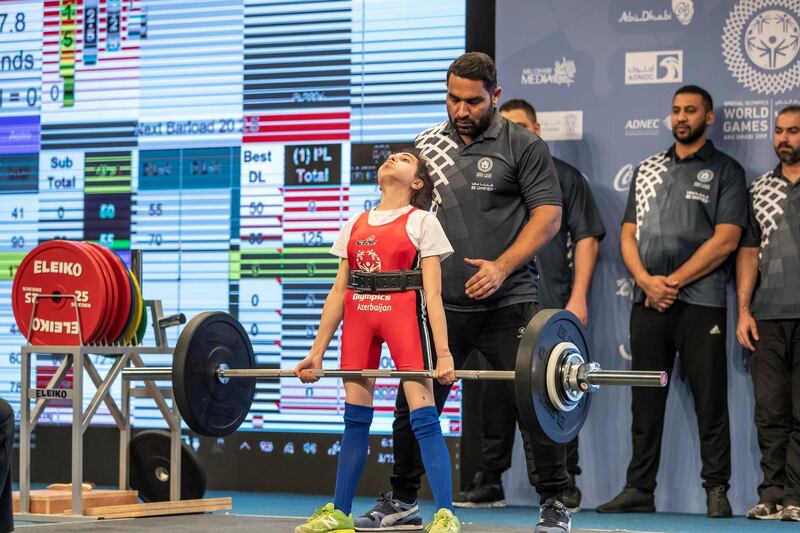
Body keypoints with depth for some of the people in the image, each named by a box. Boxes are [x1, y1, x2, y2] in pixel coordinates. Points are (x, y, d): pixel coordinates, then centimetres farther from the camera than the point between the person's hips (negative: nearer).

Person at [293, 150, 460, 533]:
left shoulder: (422, 222, 4)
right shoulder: (354, 225, 17)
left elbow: (432, 294, -3)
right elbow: (339, 292, 15)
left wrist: (443, 354, -12)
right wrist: (317, 351, 10)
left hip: (403, 312, -5)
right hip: (358, 316, 5)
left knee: (422, 414, -10)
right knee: (355, 417, 7)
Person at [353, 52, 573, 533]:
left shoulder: (522, 146, -2)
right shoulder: (429, 144, 11)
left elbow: (548, 214, -7)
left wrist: (502, 267, -17)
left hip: (507, 303, -4)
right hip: (443, 303, 4)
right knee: (414, 405, 8)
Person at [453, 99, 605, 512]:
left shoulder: (565, 177, 6)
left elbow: (586, 238, 1)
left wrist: (578, 298, -8)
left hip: (551, 306, -3)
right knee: (496, 394, 5)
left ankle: (564, 485, 3)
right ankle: (489, 482, 12)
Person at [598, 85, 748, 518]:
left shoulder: (724, 171, 3)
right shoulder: (647, 170, 17)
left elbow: (725, 239, -7)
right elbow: (629, 234, 13)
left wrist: (674, 281, -11)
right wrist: (647, 281, -5)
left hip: (700, 301, -4)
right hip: (648, 302, 4)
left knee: (709, 399, -3)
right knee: (645, 400, 6)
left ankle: (716, 490, 1)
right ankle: (639, 490, 10)